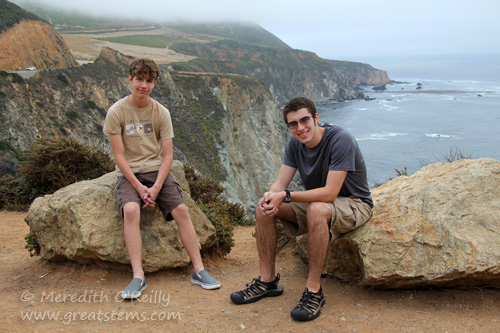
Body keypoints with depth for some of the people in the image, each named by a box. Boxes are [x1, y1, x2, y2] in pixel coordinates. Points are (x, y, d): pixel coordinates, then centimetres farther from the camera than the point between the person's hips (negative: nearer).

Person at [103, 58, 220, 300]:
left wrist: (156, 187, -15)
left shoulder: (161, 112, 1)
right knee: (130, 210, -30)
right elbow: (119, 155, -6)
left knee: (181, 210, -18)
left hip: (157, 170, 2)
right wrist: (139, 187, -16)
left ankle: (199, 270, -11)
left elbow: (167, 155, -1)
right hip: (129, 173, -2)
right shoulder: (116, 112, -4)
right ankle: (138, 277, -26)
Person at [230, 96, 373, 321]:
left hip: (354, 205, -7)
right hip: (316, 201, 7)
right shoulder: (295, 143, -3)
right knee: (263, 206, -10)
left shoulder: (340, 140, -25)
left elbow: (329, 193, -31)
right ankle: (267, 280, -2)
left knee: (316, 209, -40)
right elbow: (280, 184, -7)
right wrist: (270, 197, -31)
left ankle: (314, 290, -26)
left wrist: (285, 196, -34)